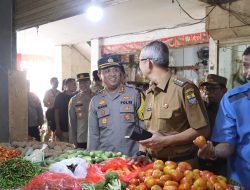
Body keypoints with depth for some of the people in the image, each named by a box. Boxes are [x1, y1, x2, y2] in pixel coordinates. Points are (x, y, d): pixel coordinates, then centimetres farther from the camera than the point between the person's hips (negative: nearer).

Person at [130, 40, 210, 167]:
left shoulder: (183, 88, -15)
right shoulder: (150, 92, 9)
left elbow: (202, 130, -16)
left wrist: (165, 141, -19)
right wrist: (142, 153, -2)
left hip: (180, 165, -6)